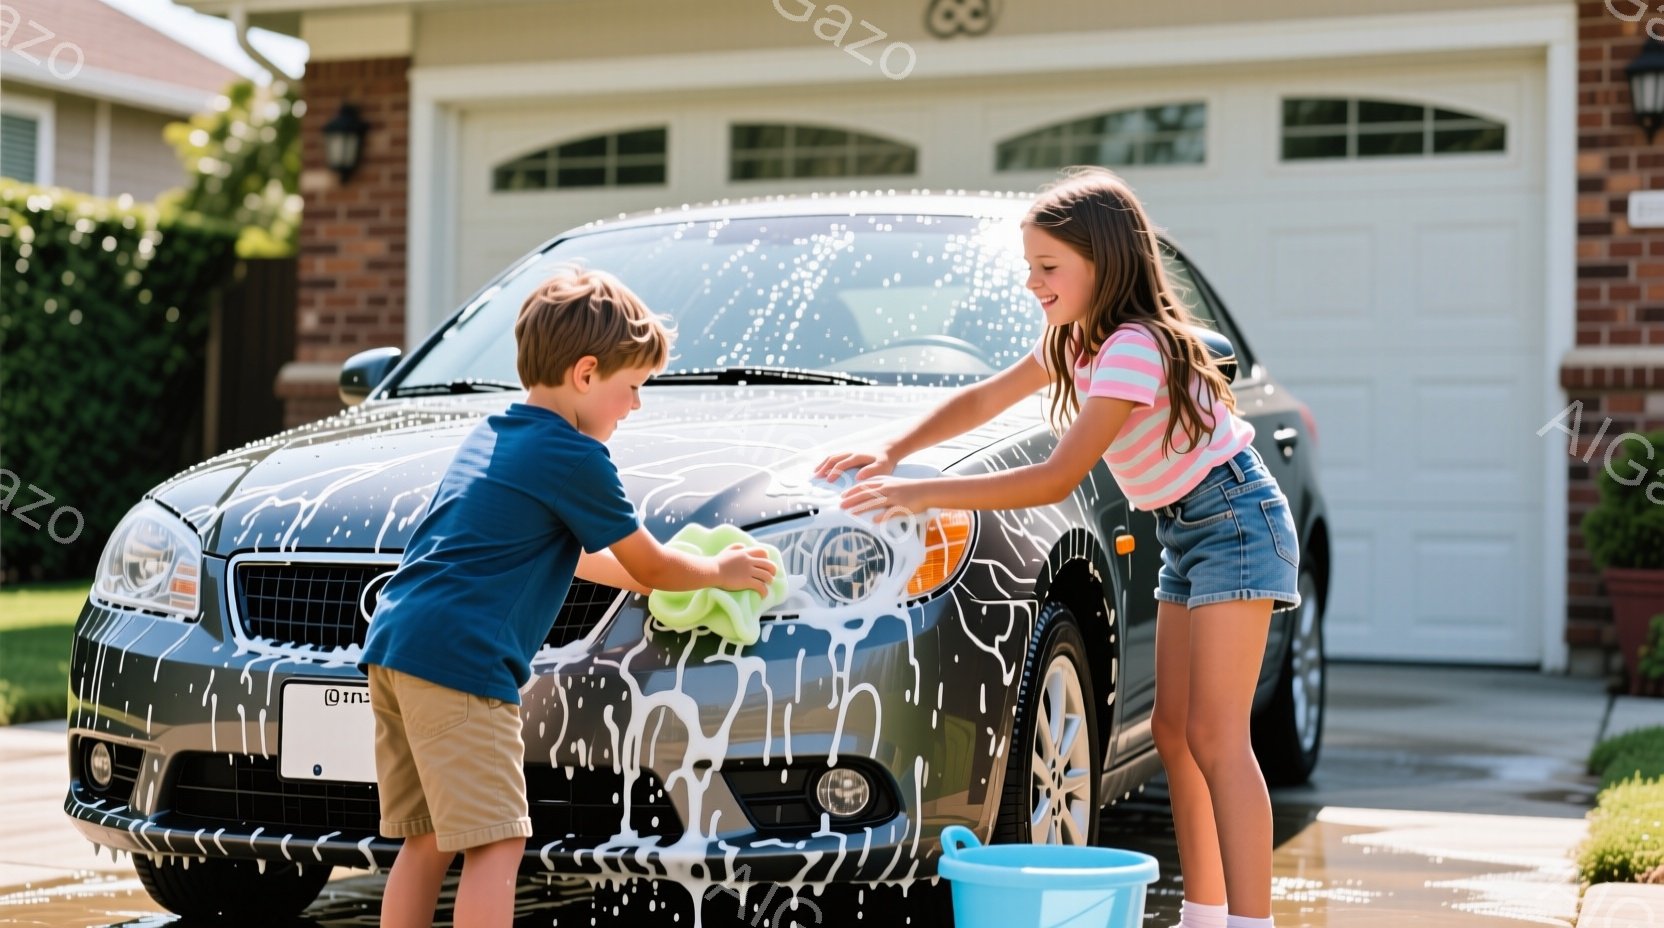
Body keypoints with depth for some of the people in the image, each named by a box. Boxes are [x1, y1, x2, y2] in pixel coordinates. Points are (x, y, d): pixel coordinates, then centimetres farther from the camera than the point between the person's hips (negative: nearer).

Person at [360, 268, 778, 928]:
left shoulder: (490, 434, 23)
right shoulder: (573, 455, -5)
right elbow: (649, 566, 6)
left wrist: (642, 576, 40)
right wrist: (718, 572, 24)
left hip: (393, 647, 9)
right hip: (459, 658, -9)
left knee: (427, 842, 14)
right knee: (495, 845, -8)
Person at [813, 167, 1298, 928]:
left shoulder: (1134, 349, -25)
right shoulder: (1078, 339, 5)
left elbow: (1057, 480, -28)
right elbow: (987, 398, 13)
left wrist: (922, 495, -28)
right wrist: (892, 453, -1)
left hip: (1232, 518, -10)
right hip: (1182, 528, 10)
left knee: (1216, 737, -16)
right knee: (1175, 732, 9)